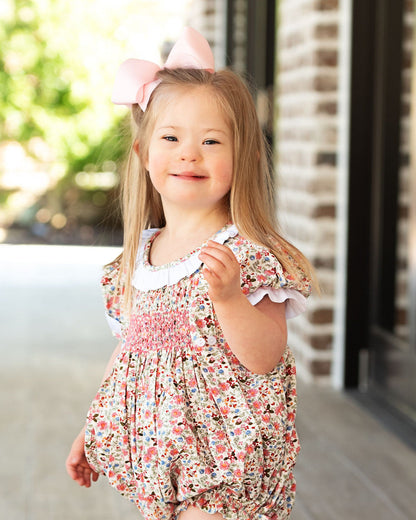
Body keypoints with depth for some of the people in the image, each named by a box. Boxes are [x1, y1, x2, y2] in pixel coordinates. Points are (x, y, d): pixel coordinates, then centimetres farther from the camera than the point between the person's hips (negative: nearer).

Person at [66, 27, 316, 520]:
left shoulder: (248, 254, -12)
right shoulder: (139, 255, 7)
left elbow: (265, 360, -17)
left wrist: (229, 296, -31)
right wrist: (91, 431, 18)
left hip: (222, 461, -6)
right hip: (156, 452, 6)